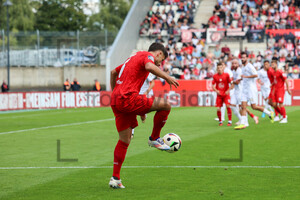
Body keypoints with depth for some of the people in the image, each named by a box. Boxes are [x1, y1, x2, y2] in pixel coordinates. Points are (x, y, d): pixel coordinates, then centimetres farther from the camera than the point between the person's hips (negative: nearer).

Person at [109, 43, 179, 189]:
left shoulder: (134, 57, 29)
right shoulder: (148, 56, 2)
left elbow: (113, 72, 39)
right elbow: (149, 67, -24)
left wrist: (114, 93, 43)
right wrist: (166, 77, -19)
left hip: (116, 101, 9)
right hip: (128, 98, -9)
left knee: (124, 141, 14)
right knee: (165, 105, -5)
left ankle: (115, 178, 12)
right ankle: (154, 139, 7)